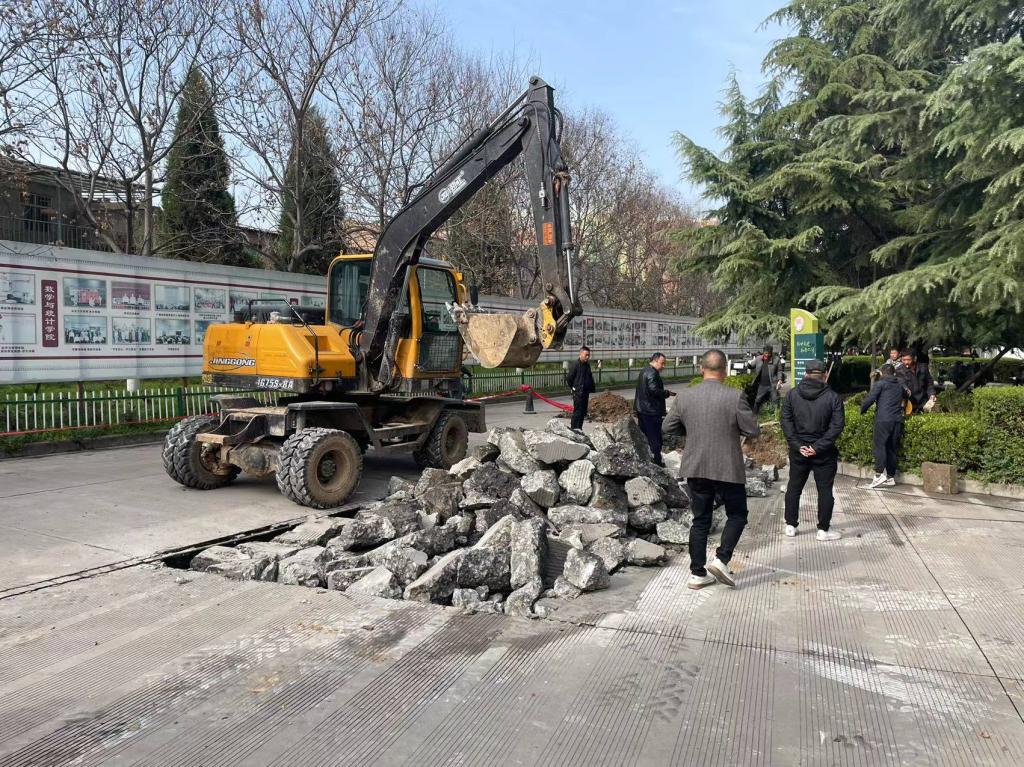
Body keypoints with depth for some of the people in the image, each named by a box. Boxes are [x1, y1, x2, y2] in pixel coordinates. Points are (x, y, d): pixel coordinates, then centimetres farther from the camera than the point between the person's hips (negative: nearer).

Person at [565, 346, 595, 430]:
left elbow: (590, 378, 22)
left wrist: (591, 389, 13)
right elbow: (568, 378, -11)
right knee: (577, 412, -6)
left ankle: (579, 429, 20)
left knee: (583, 412, 11)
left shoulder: (587, 364, 12)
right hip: (578, 393, -8)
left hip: (585, 392, 8)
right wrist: (573, 388, -3)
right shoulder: (575, 364, -12)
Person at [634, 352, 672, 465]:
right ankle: (657, 461, 1)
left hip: (641, 409, 10)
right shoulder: (652, 373, -17)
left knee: (643, 436, 16)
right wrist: (667, 393, -13)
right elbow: (654, 390, -25)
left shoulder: (644, 371, 16)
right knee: (655, 438, -3)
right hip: (652, 410, -10)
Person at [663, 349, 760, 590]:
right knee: (737, 515, 17)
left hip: (695, 469, 3)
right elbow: (753, 431, -8)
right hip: (727, 469, -3)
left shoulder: (683, 397, -3)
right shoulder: (735, 397, -13)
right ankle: (721, 559, 2)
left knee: (700, 520, 12)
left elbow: (667, 428, 5)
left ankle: (697, 573, 15)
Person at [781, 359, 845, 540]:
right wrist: (818, 447, -13)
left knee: (794, 488, 13)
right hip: (824, 453, -2)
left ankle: (791, 525, 19)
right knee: (825, 490, 7)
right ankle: (823, 530, 11)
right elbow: (837, 425, -12)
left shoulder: (792, 394, -1)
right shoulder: (832, 397, -6)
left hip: (798, 451, 2)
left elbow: (786, 422, -5)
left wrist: (797, 445, -7)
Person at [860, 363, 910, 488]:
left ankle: (879, 473, -21)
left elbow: (869, 399, -9)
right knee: (892, 448, 9)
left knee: (879, 445, -8)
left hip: (883, 419, -6)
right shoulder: (900, 385, 17)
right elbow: (906, 395, 35)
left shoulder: (880, 383, -1)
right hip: (897, 420, 6)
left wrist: (862, 410, 5)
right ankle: (891, 477, 11)